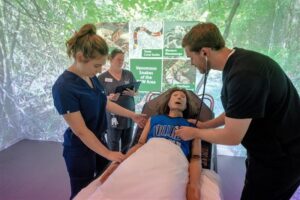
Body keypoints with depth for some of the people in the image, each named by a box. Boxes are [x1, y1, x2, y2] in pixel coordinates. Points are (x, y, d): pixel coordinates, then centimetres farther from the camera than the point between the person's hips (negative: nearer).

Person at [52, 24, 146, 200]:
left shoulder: (92, 78, -4)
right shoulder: (64, 87, -27)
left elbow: (105, 103, 10)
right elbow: (81, 131, -25)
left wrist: (133, 115, 7)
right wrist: (108, 154, -20)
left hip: (99, 140, 7)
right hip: (80, 149, -7)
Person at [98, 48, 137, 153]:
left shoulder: (129, 74, 5)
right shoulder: (102, 77, -3)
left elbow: (136, 92, 10)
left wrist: (132, 93, -13)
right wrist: (109, 98, -23)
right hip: (112, 115, -3)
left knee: (127, 144, 14)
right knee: (113, 145, 2)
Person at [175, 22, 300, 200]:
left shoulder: (244, 74, -32)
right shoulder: (237, 61, -1)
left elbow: (232, 137, -26)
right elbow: (236, 112, 12)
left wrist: (195, 132, -10)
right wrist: (205, 125, 13)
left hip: (279, 157, -8)